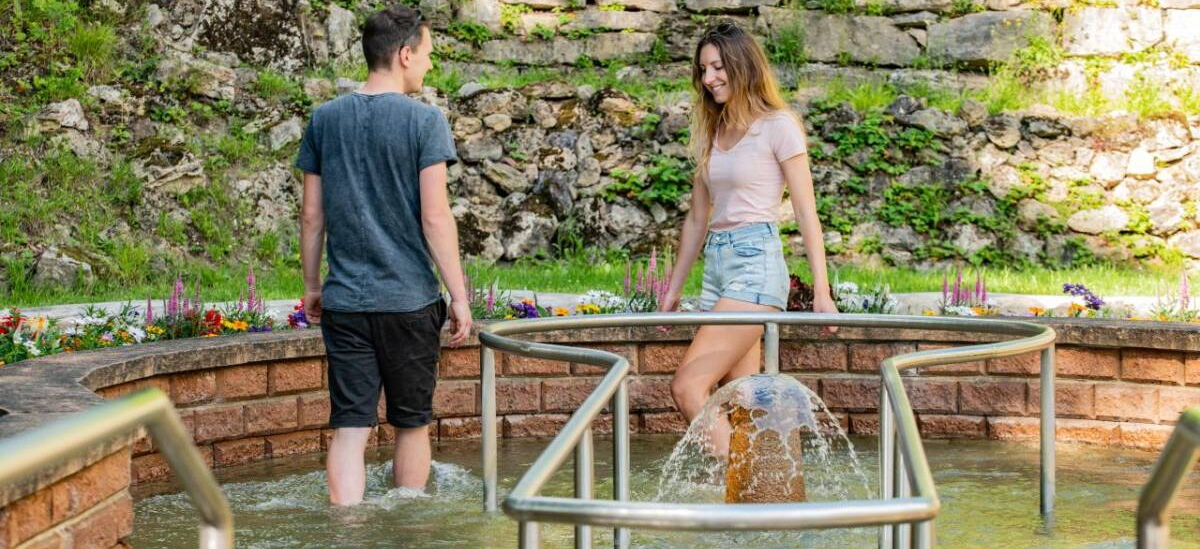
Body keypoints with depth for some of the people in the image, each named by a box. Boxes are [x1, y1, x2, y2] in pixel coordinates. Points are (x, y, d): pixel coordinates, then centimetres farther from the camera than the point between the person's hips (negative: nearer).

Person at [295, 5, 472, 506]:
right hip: (410, 299, -3)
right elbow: (435, 217, -11)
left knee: (349, 427, 0)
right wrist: (459, 296, -6)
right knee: (412, 425, 13)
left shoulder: (325, 119, 5)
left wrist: (311, 286, 18)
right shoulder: (424, 121, -8)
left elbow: (312, 215, 8)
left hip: (345, 301, 3)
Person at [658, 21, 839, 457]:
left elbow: (806, 211, -5)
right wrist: (673, 290, 22)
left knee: (687, 385, -18)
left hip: (756, 262, -7)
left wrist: (822, 291, -10)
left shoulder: (777, 126, -3)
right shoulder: (711, 132, 17)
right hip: (716, 264, 7)